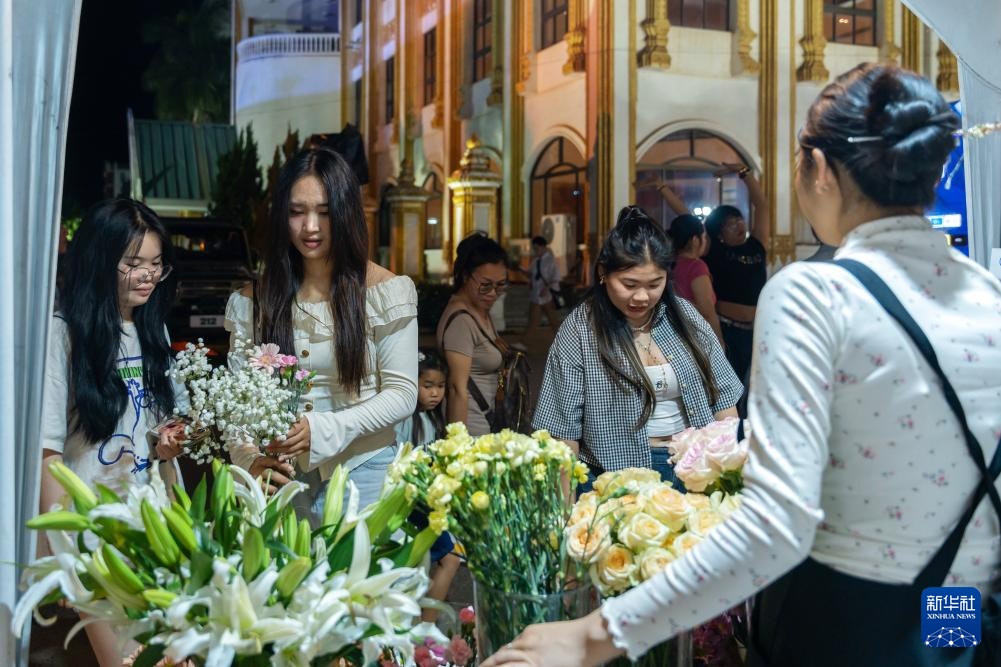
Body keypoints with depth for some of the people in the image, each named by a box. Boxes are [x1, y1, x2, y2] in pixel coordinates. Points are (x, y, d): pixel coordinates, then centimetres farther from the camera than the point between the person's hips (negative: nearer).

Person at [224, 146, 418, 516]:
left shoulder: (385, 291, -6)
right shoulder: (253, 301, 2)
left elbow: (402, 393, -8)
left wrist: (322, 430, -21)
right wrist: (250, 460, -19)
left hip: (362, 472, -2)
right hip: (282, 476, 2)